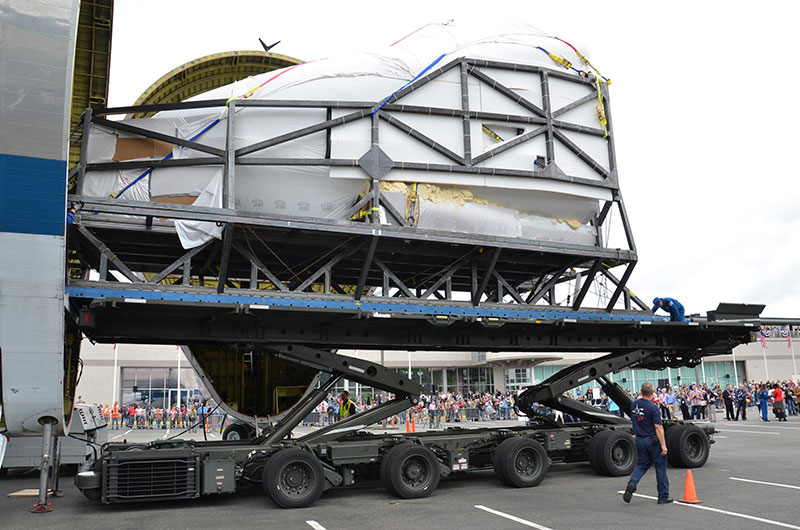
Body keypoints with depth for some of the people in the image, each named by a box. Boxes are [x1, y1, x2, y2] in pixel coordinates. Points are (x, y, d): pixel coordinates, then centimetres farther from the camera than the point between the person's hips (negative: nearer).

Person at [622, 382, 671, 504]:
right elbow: (658, 427, -20)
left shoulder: (634, 405, 3)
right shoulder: (652, 407, -17)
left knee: (642, 465, 16)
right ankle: (663, 496, 14)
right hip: (653, 440, -5)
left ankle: (631, 484, -9)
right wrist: (663, 445, -19)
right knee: (660, 467, 8)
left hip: (639, 440, 6)